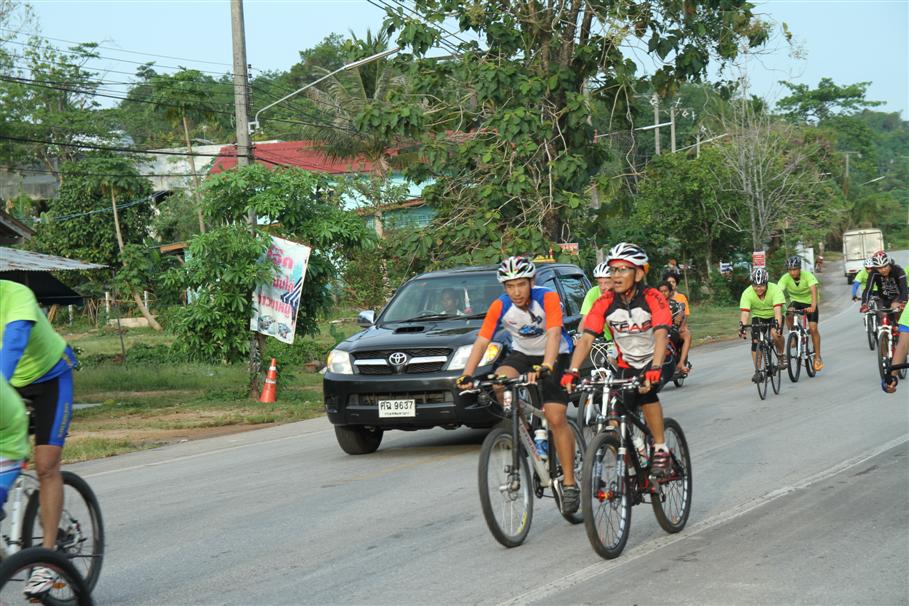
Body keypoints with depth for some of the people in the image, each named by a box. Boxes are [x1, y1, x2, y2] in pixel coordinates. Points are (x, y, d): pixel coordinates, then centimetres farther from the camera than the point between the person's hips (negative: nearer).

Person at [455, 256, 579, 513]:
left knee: (556, 418, -14)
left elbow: (554, 334, -37)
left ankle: (569, 482, -5)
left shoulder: (548, 299, -25)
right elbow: (482, 341, -19)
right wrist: (467, 375, -33)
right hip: (522, 354, 3)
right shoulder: (500, 307, -15)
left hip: (554, 357, -3)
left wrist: (545, 368, -54)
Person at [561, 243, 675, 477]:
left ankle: (661, 450, -20)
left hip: (658, 362, -3)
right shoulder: (605, 302, -12)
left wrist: (655, 369, -50)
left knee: (646, 390, -34)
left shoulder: (653, 299, -21)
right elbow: (586, 338, -19)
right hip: (627, 365, 4)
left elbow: (661, 335, -34)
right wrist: (572, 371, -34)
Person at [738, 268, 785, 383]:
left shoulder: (775, 290, -30)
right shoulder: (747, 293, -24)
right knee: (755, 341, -16)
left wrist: (778, 326, -54)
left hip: (774, 316, -2)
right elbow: (745, 313, -32)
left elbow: (777, 310, -40)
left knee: (776, 333, -30)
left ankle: (781, 355, -2)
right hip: (758, 316, 2)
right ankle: (757, 371, -6)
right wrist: (742, 326, -49)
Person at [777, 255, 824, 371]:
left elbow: (814, 290, -40)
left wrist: (813, 307, -56)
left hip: (809, 302, -2)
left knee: (813, 328, -12)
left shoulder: (807, 275, -27)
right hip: (795, 301, 2)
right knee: (789, 315, -32)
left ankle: (817, 357, 2)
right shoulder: (785, 278, -22)